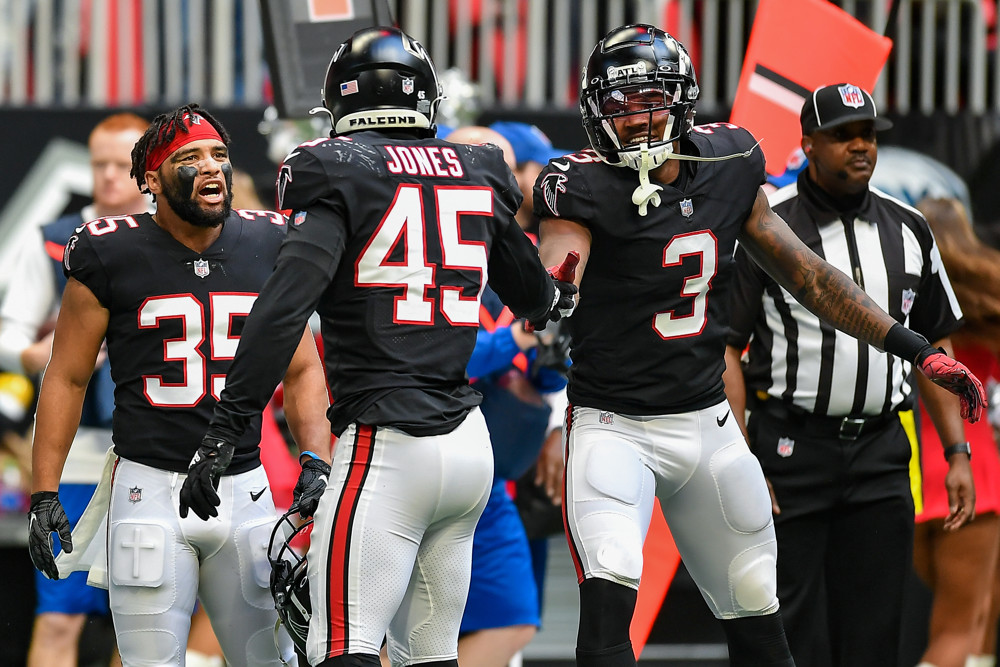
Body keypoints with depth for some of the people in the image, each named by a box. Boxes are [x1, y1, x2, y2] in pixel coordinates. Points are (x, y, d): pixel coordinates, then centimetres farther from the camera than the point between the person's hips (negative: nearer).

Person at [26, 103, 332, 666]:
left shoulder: (267, 247, 5)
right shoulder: (112, 256, -4)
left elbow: (302, 370, 12)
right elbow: (67, 378, 2)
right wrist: (44, 493, -3)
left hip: (243, 489, 3)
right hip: (149, 488, -3)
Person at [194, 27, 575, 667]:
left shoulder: (337, 172, -5)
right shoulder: (477, 174, 13)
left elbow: (284, 310, -17)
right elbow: (536, 297, 29)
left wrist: (225, 429, -15)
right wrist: (560, 298, 53)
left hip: (387, 446, -7)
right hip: (471, 443, 7)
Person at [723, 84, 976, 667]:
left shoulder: (908, 230, 11)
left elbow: (935, 346, 17)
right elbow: (725, 349, -6)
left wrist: (957, 453, 10)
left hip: (881, 453, 4)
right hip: (792, 447, -4)